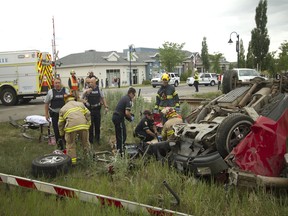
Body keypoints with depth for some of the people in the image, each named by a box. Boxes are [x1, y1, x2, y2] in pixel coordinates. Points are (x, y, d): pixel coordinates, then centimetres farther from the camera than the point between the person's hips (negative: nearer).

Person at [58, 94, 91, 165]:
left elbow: (60, 123, 20)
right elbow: (87, 114, 13)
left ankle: (72, 160, 16)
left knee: (70, 144, 14)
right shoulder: (80, 104, 25)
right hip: (83, 125, 2)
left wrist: (62, 134, 31)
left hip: (71, 127, -2)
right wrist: (88, 125, 16)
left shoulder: (62, 109, 22)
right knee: (85, 142, 21)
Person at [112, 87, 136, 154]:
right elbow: (127, 113, -22)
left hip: (115, 117, 10)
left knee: (118, 134, 21)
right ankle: (120, 152, 1)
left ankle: (118, 148, 32)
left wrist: (130, 114, 18)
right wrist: (131, 117, -3)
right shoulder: (128, 100, -13)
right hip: (119, 118, -10)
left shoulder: (124, 97, 16)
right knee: (123, 136, -2)